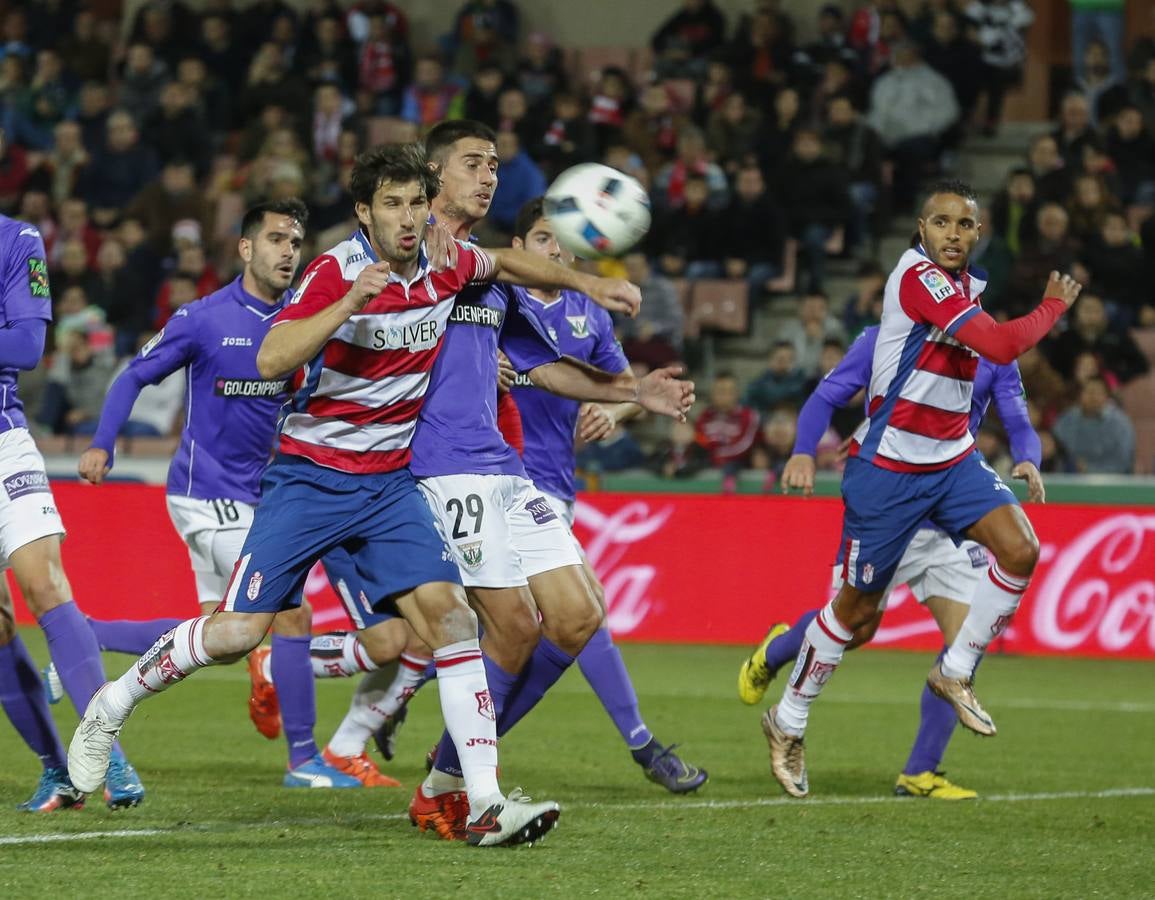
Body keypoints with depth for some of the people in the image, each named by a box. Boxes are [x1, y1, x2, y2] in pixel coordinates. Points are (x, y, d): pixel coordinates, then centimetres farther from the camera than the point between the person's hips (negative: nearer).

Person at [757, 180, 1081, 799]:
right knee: (857, 607, 0)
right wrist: (1054, 306, -11)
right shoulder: (918, 276, -19)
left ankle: (956, 671, 4)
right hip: (888, 468, -7)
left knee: (1020, 549, -15)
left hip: (951, 459, 7)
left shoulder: (966, 286, 7)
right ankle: (788, 722, 20)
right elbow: (1001, 346, -26)